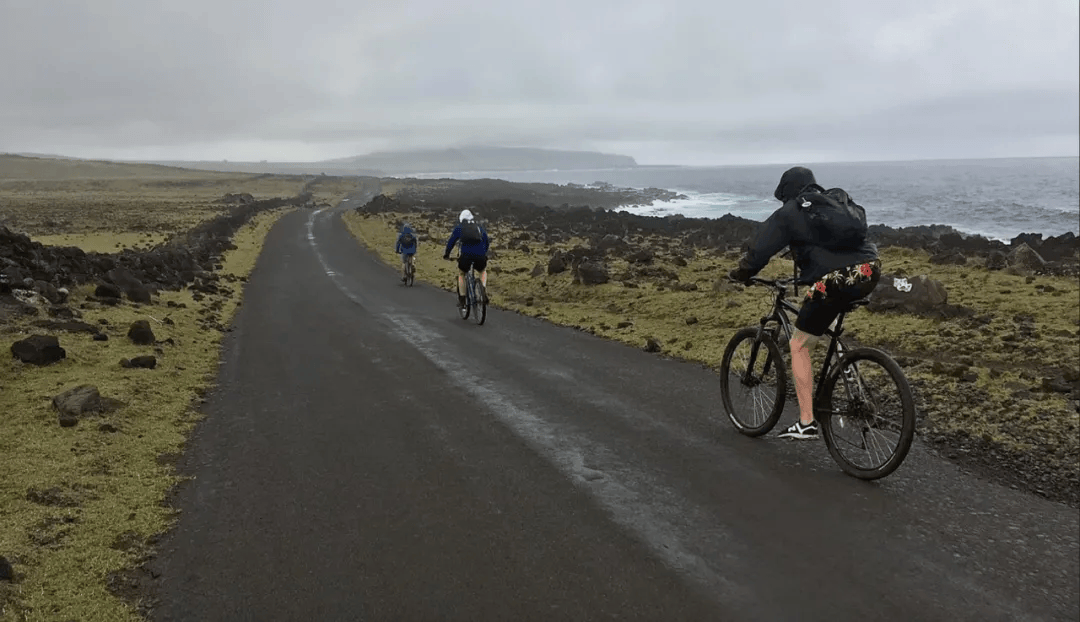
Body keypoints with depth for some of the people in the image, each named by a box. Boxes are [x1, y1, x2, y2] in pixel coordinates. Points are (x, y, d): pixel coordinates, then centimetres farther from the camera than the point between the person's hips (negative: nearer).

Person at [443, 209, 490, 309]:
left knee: (461, 274, 25)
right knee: (483, 271, 32)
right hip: (480, 256, 2)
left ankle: (461, 301, 18)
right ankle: (484, 292, 7)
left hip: (466, 255, -2)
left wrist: (446, 254, 32)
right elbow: (486, 241, 30)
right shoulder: (479, 227, 23)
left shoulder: (459, 228, 15)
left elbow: (451, 241, 17)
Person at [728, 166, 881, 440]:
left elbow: (759, 250, 6)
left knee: (799, 347, 9)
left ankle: (806, 423, 7)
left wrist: (739, 274, 25)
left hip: (835, 283, -6)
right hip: (870, 273, 7)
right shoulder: (841, 201, 25)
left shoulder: (788, 214, 8)